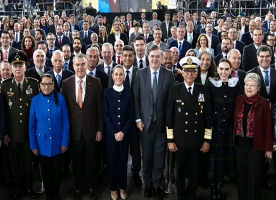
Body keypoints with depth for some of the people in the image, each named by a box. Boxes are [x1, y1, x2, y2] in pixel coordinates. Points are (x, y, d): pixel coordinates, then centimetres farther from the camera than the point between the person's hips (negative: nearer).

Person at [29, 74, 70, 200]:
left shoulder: (60, 98, -8)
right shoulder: (35, 100, -4)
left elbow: (65, 123, -6)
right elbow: (32, 125, -1)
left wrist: (65, 142, -8)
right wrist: (33, 145, -2)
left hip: (57, 143, -1)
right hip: (42, 143, 1)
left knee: (57, 171, 13)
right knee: (45, 171, 14)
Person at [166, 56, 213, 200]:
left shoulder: (204, 90, 1)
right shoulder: (174, 90, -3)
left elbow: (208, 116, 2)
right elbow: (169, 116, -2)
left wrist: (207, 140, 0)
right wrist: (170, 140, -4)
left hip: (197, 140, 1)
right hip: (180, 139, -1)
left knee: (195, 172, 12)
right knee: (180, 171, 12)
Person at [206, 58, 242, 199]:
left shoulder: (236, 84, 1)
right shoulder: (211, 83, -4)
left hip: (230, 126, 2)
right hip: (215, 125, -2)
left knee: (227, 154, 9)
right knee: (214, 155, 3)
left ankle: (219, 187, 26)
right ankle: (213, 189, 17)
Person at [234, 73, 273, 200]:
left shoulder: (264, 103, -9)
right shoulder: (239, 100, 3)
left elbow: (268, 127, -7)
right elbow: (235, 121, 7)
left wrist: (268, 148, -7)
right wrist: (233, 139, 2)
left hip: (256, 146, -4)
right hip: (239, 144, 4)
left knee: (254, 177, 7)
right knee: (241, 174, 15)